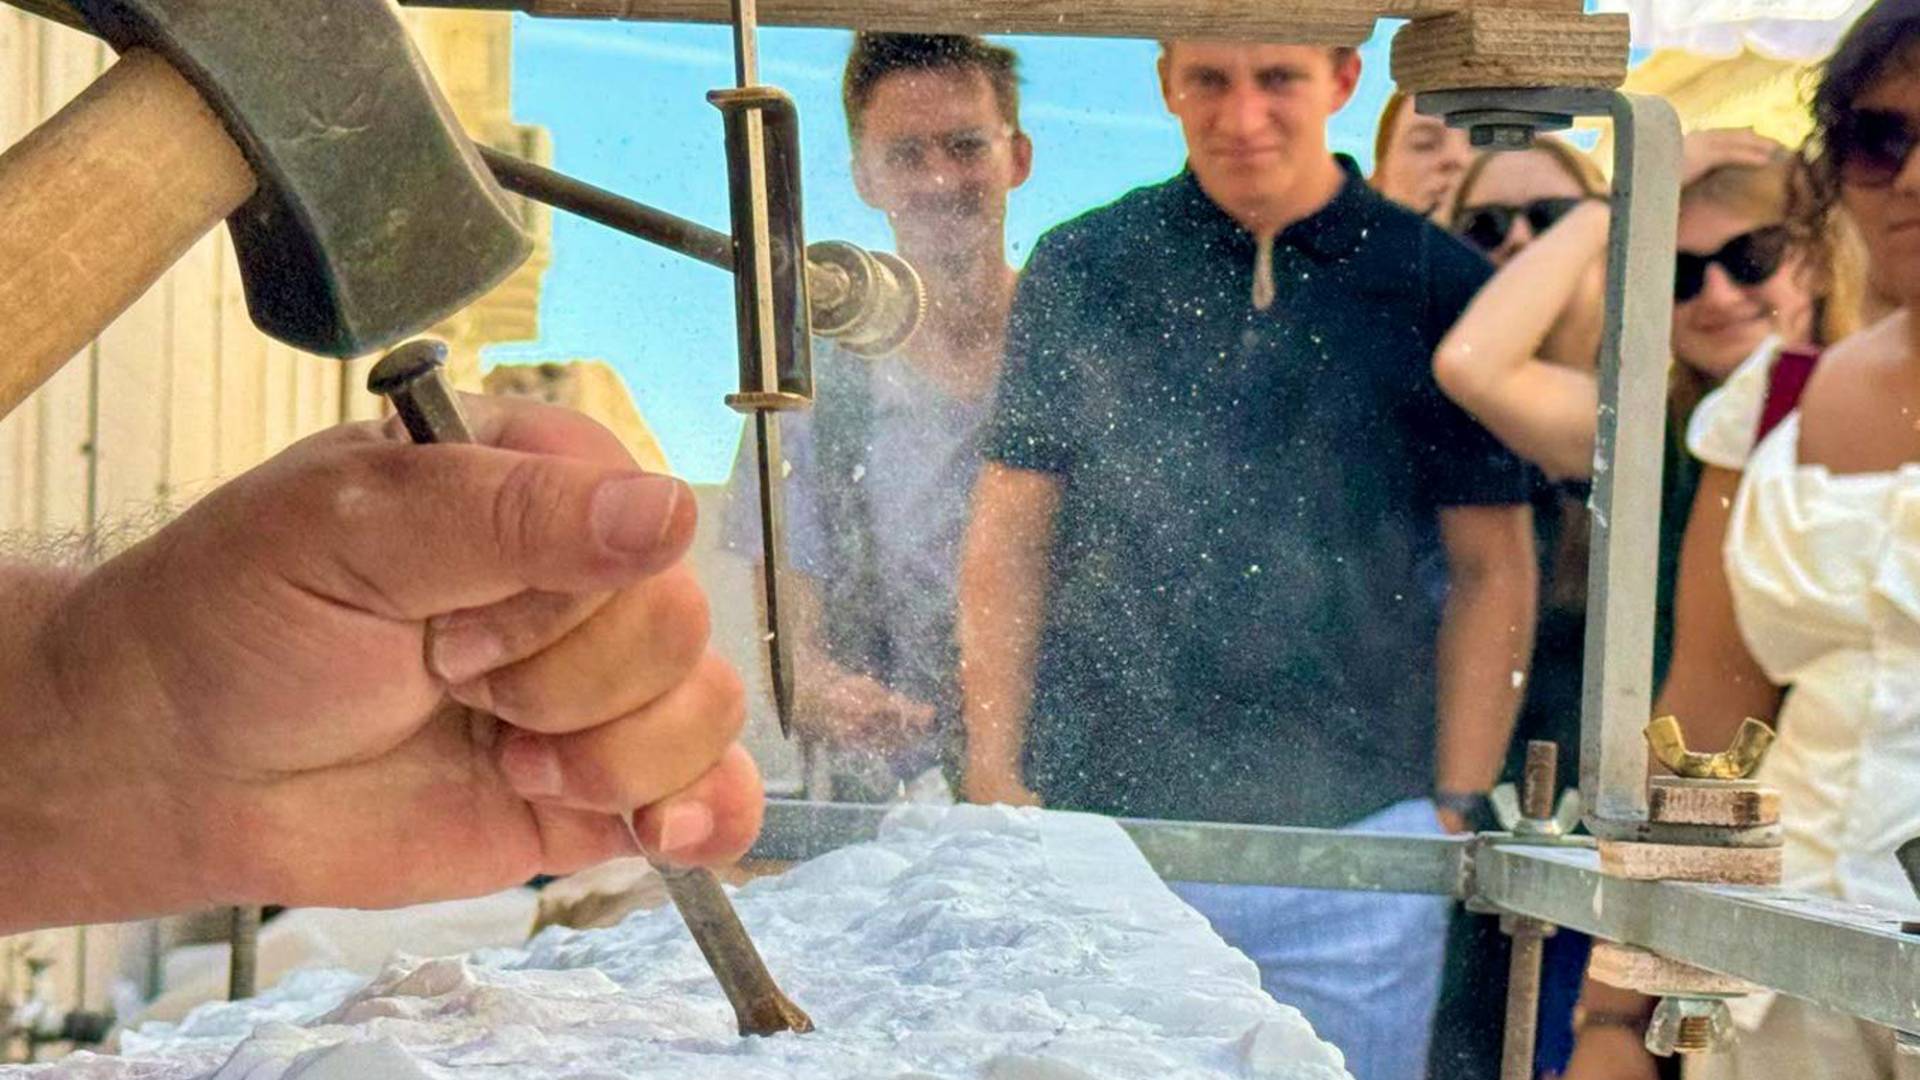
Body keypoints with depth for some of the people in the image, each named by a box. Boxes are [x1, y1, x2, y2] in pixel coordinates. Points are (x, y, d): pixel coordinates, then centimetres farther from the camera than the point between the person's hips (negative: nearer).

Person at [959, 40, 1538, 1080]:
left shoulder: (1440, 286, 1)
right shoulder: (1080, 271, 3)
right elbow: (1009, 543, 6)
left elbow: (1491, 570, 5)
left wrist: (1455, 807, 2)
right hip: (1102, 819, 1)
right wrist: (996, 780, 1)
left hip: (1356, 838, 0)